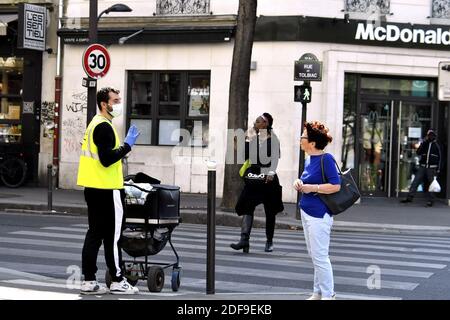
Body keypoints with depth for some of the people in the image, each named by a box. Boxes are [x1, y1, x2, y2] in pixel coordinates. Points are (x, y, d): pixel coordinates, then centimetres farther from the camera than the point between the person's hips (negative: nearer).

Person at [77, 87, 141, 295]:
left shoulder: (96, 124, 17)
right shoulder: (104, 126, -14)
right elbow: (106, 159, -23)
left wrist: (119, 181, 20)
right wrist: (127, 145, -16)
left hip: (93, 188, 10)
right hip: (107, 190, -10)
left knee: (95, 234, 10)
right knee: (113, 236, -3)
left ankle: (89, 281, 10)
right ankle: (117, 281, 3)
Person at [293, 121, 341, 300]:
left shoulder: (326, 159, -17)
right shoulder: (308, 159, 9)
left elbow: (335, 186, -21)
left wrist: (311, 188, -18)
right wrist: (300, 183, 3)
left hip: (318, 214, -9)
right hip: (306, 211, 9)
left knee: (320, 257, -4)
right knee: (314, 255, 17)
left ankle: (328, 295, 7)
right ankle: (318, 293, 27)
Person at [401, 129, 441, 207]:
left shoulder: (436, 146, 8)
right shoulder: (424, 144, 12)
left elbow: (439, 158, 8)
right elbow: (418, 152, -1)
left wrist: (438, 169, 1)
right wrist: (423, 142, -8)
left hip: (431, 168, -2)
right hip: (422, 167, 2)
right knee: (415, 182, -7)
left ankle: (430, 200, 8)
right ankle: (409, 197, -9)